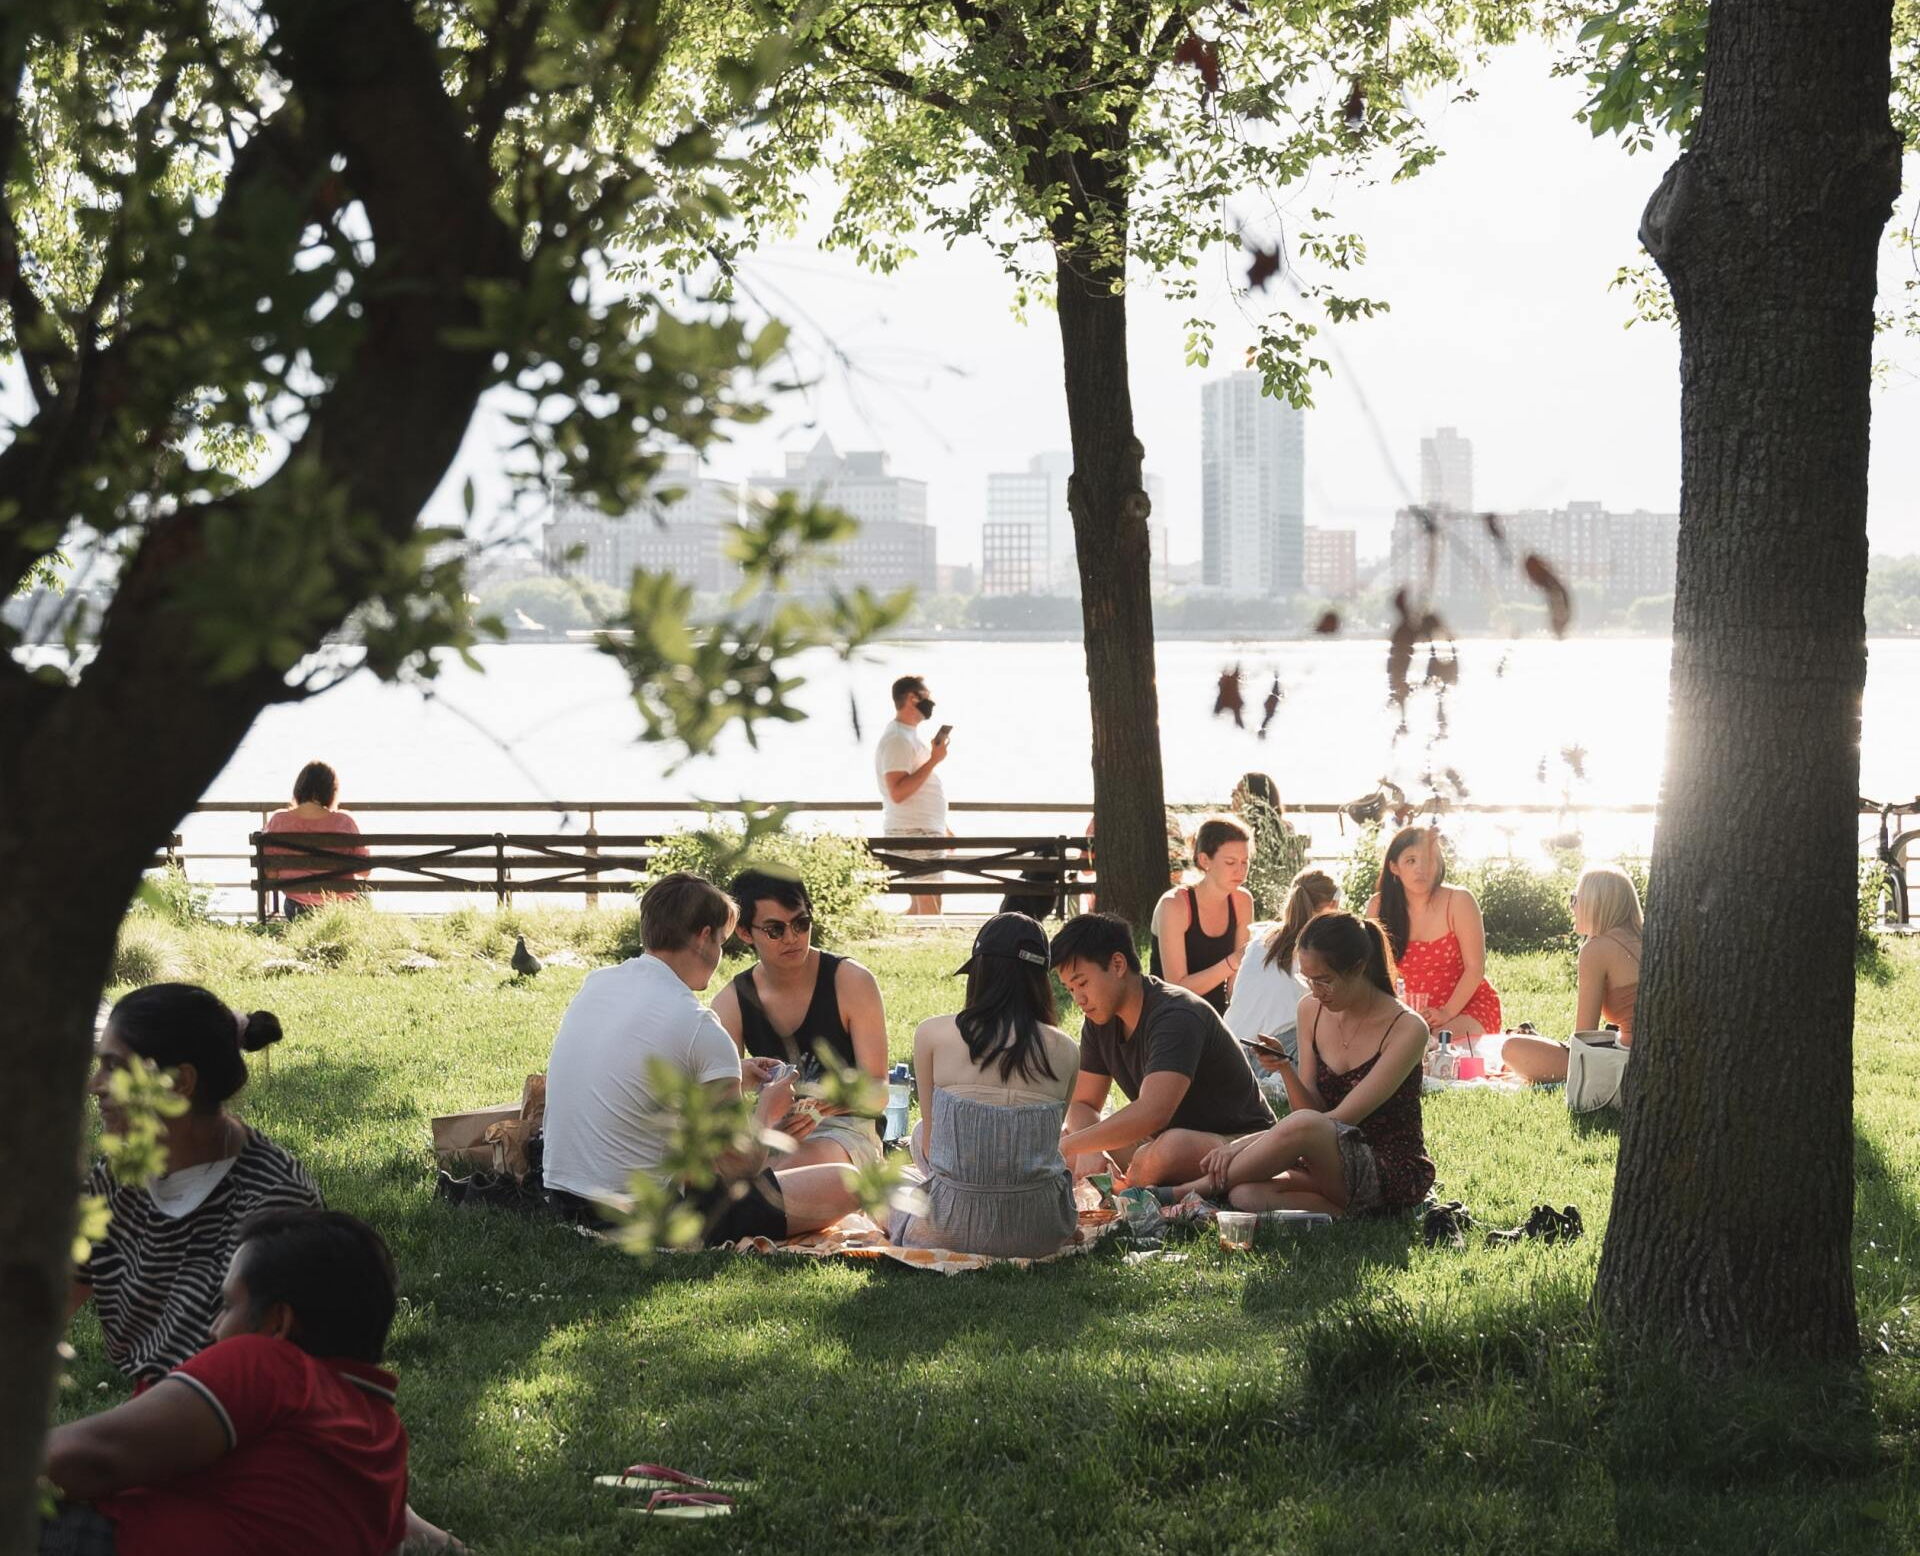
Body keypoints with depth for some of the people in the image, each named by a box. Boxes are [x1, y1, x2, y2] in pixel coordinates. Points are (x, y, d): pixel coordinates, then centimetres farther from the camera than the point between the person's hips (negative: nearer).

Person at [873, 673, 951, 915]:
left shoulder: (913, 735, 18)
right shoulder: (897, 739, -15)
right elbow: (898, 792, -25)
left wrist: (942, 828, 26)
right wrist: (933, 761, -23)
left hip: (925, 832, 10)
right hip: (913, 834, -10)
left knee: (920, 905, 12)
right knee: (929, 905, -12)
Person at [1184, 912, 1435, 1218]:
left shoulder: (1407, 1029, -14)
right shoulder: (1311, 1010, 5)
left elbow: (1342, 1117, -19)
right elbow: (1313, 1109, 5)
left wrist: (1244, 1144, -23)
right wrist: (1285, 1070, -18)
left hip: (1396, 1173, -6)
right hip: (1339, 1165, 6)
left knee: (1303, 1125, -36)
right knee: (1246, 1195, -27)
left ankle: (1181, 1193, -21)